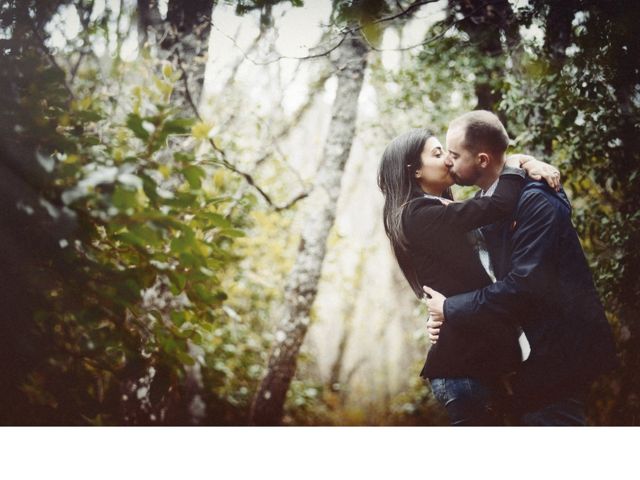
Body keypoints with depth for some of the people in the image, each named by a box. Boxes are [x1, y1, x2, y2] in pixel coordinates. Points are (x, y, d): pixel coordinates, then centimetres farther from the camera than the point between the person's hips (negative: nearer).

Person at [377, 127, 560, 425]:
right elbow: (498, 207, -23)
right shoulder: (419, 215, -14)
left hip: (476, 349, 10)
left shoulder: (442, 213, 18)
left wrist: (528, 164, -2)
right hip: (463, 356, -10)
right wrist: (516, 165, -4)